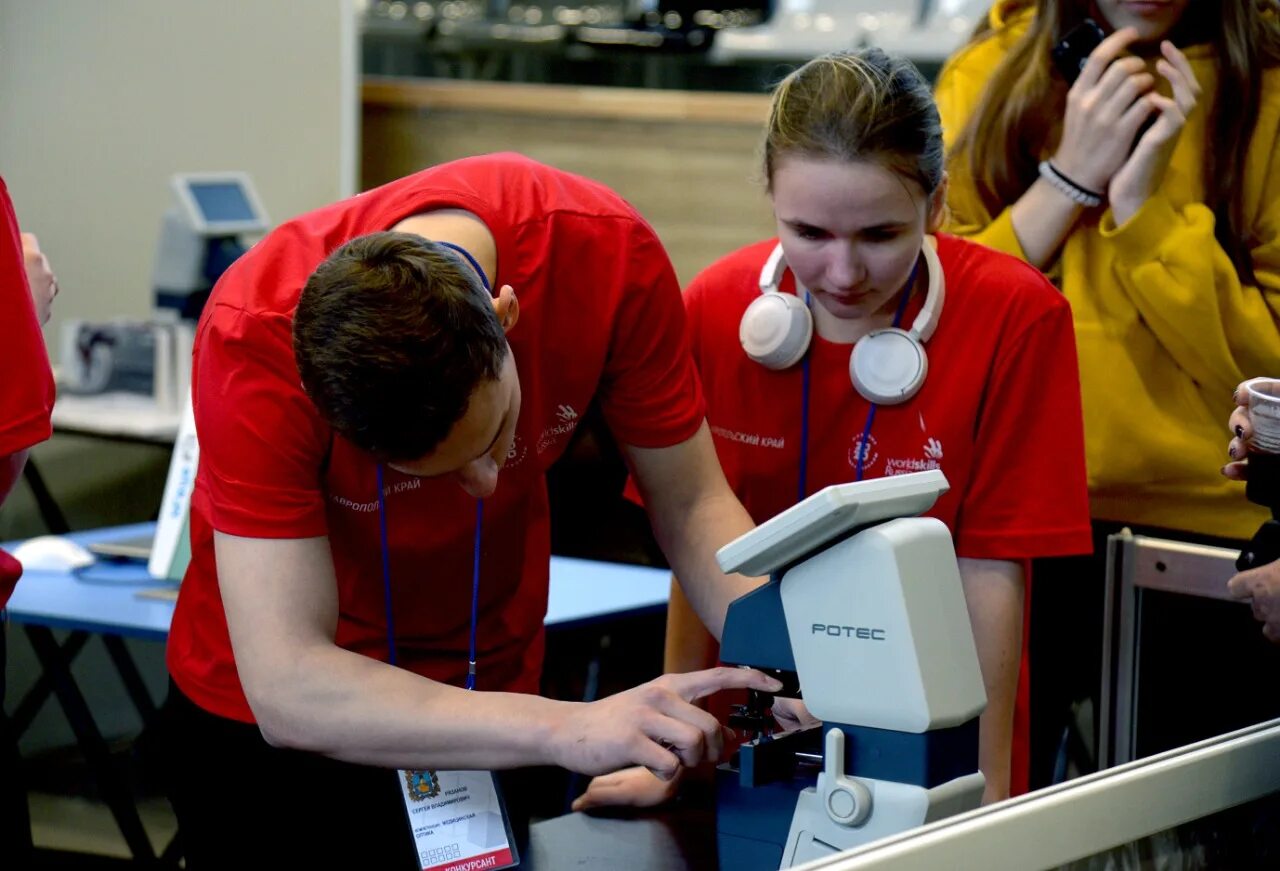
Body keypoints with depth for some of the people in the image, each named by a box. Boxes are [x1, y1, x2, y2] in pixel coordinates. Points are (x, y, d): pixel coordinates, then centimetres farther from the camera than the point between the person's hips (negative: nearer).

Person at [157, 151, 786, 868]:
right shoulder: (254, 341, -35)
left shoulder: (605, 249, -26)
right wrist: (569, 729, -49)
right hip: (271, 726, -3)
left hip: (487, 697, 3)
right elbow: (286, 689, -40)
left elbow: (693, 507, -14)